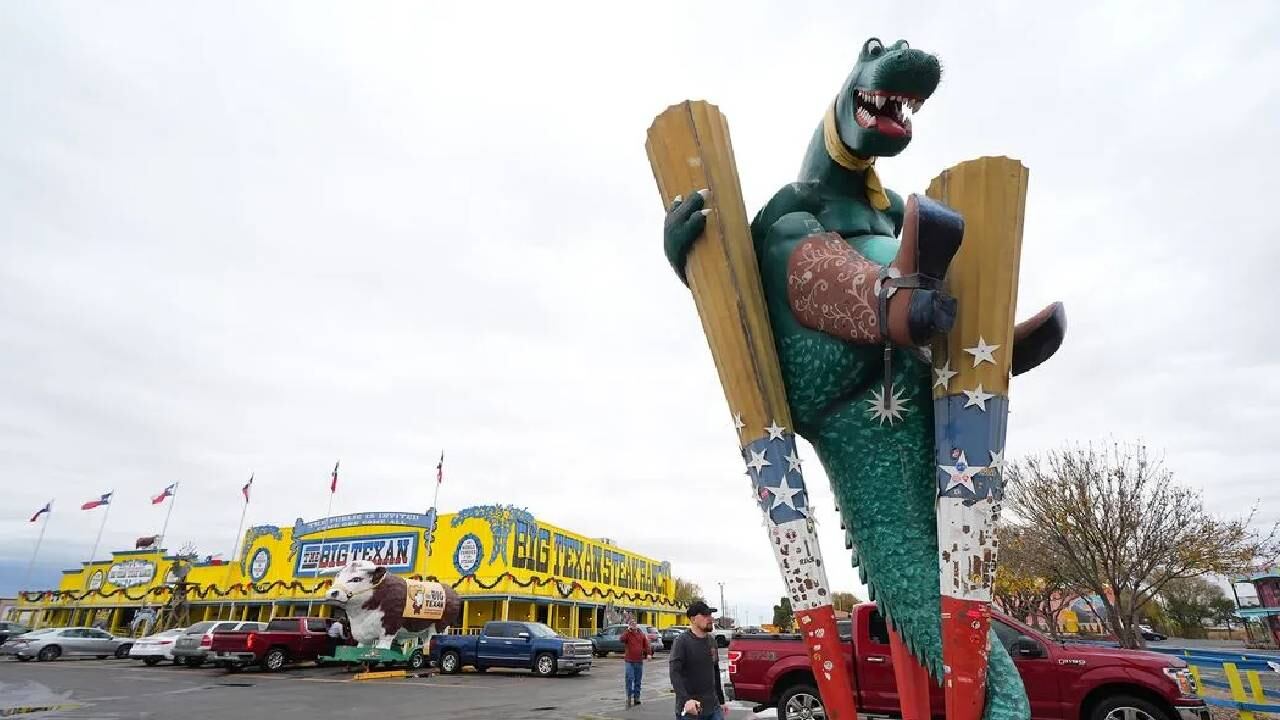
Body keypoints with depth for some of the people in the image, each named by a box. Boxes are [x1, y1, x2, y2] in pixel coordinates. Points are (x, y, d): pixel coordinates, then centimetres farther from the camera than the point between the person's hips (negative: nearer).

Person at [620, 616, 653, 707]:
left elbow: (646, 644, 4)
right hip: (630, 661, -4)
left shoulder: (641, 633, 8)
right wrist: (628, 630, -24)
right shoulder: (627, 633, -2)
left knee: (638, 681, 10)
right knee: (629, 679, -12)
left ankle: (636, 697, 19)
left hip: (639, 661, 4)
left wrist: (649, 653, -11)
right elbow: (622, 639, -23)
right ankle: (629, 697, -2)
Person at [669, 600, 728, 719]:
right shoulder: (682, 641, -11)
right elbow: (674, 673, -20)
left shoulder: (712, 640, 10)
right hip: (689, 710, -6)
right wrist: (686, 699, -33)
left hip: (713, 708, 6)